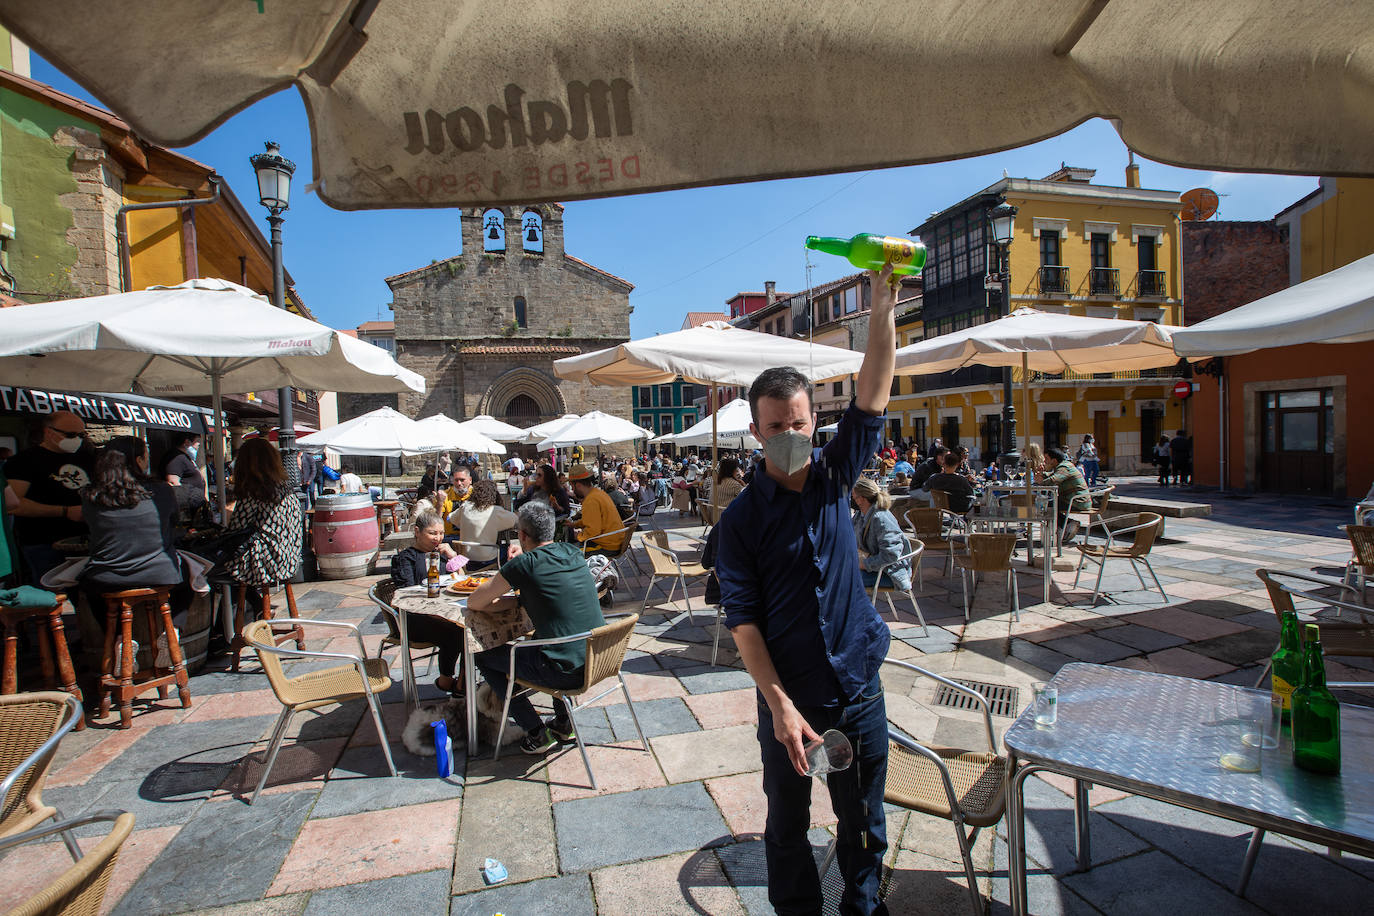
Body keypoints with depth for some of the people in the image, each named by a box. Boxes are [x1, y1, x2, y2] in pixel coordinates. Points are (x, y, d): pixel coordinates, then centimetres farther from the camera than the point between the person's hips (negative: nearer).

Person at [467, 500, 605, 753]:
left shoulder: (524, 564, -14)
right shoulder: (574, 553, 5)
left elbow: (473, 604, -3)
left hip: (567, 673, -7)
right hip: (600, 660, 7)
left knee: (483, 657, 12)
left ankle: (537, 733, 14)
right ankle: (563, 722, 34)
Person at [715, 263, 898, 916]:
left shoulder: (835, 475, -3)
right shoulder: (742, 517, -11)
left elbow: (873, 393, -11)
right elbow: (742, 619, -12)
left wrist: (883, 304, -20)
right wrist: (779, 703, -20)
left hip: (860, 689, 3)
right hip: (788, 697, -2)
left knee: (863, 820, 20)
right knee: (787, 823, 17)